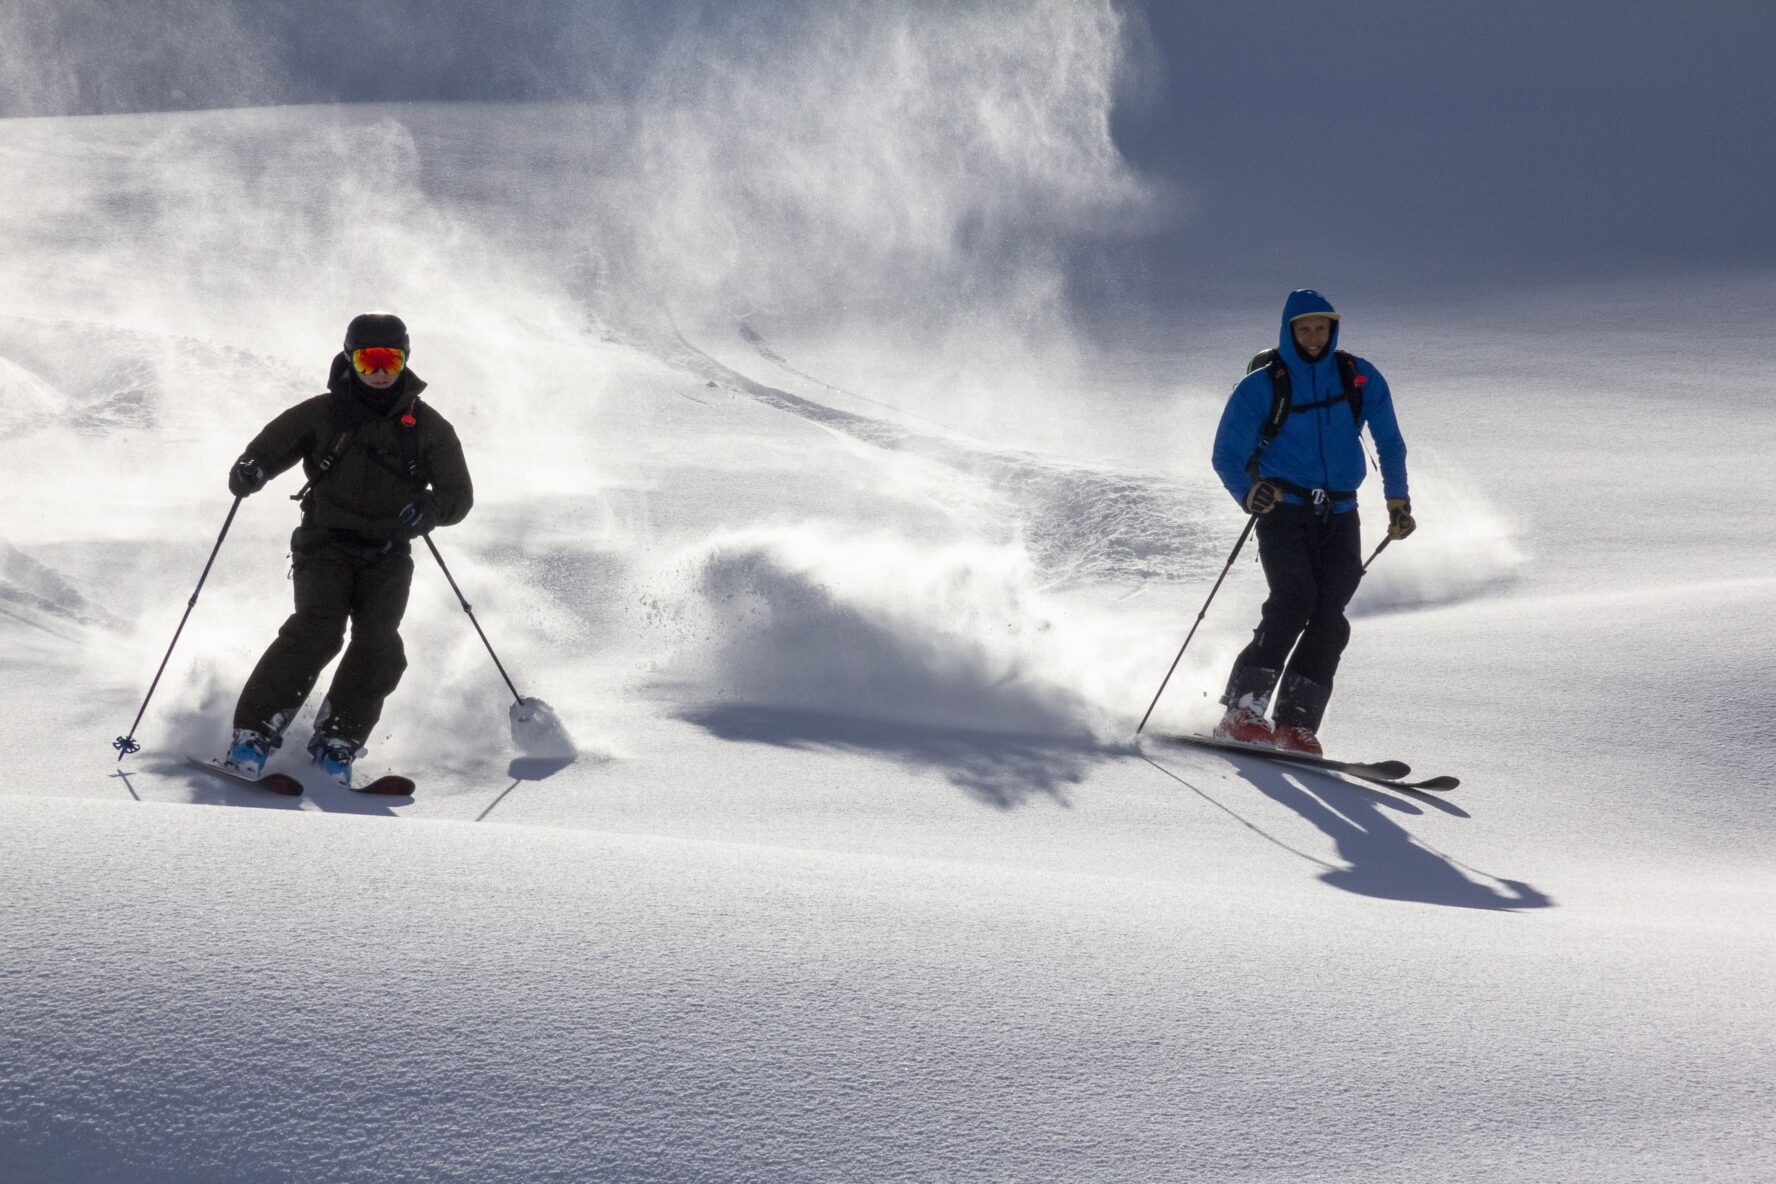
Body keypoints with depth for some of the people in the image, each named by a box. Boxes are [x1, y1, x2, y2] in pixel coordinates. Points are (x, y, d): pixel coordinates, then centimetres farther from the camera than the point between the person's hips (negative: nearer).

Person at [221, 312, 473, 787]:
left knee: (378, 646, -17)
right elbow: (269, 448, 8)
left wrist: (430, 508, -15)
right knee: (317, 629, -23)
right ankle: (255, 732, -22)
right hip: (325, 545, -2)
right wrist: (249, 472, -16)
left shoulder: (427, 427, 8)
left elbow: (459, 494, 8)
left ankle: (337, 744, -7)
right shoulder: (322, 414, 4)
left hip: (387, 556, 2)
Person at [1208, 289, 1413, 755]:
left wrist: (1397, 499, 15)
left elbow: (1388, 441, 21)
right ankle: (1240, 714, -23)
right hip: (1283, 511, -3)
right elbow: (1227, 455, -3)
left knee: (1329, 619, -12)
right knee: (1293, 602, -23)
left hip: (1339, 517, 3)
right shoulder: (1261, 386, -1)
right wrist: (1248, 494, -22)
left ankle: (1295, 725, -14)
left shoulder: (1360, 379, 9)